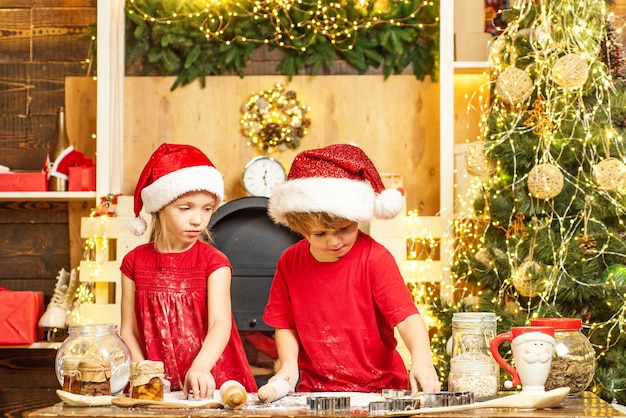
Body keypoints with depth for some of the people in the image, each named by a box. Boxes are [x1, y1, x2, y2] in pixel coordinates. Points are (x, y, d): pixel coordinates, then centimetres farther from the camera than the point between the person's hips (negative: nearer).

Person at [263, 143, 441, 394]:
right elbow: (285, 325, 11)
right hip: (315, 387, 2)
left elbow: (407, 317, -15)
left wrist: (421, 358, -32)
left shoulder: (374, 258, -8)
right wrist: (289, 364, -6)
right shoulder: (290, 263, 3)